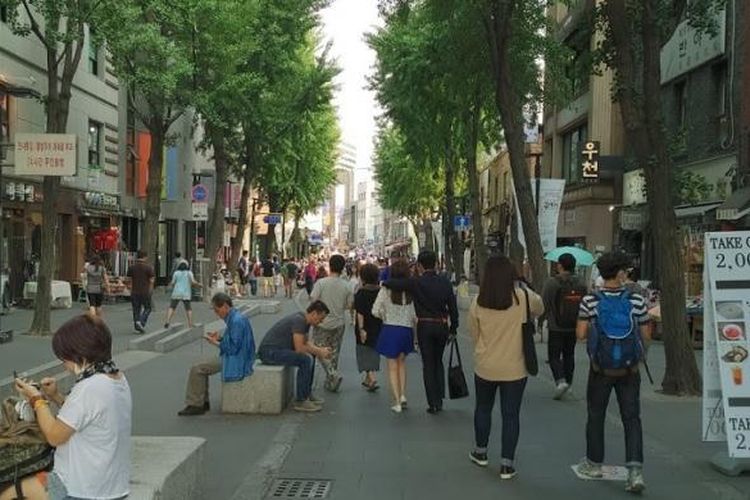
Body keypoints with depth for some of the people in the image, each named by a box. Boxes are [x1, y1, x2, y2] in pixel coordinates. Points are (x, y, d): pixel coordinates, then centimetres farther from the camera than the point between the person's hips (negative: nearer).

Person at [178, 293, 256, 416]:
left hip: (235, 360, -11)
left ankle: (195, 405, 1)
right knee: (201, 367, 18)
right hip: (235, 356, 11)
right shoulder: (234, 317, 9)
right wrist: (219, 337, 5)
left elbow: (233, 347, -24)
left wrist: (215, 342, -12)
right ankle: (203, 402, 20)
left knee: (197, 369, -10)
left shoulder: (237, 321, -23)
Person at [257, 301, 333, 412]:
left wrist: (320, 350, 3)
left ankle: (307, 394, 19)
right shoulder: (299, 320, -21)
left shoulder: (305, 321, 9)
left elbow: (305, 343, 19)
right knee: (306, 359, -23)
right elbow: (299, 348, -24)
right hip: (269, 351, -11)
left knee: (311, 356, 15)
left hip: (277, 349, 11)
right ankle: (300, 401, -14)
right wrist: (319, 352, -12)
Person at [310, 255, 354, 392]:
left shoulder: (321, 283, -14)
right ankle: (330, 383, 20)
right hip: (339, 324, 3)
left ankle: (333, 375, -13)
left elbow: (313, 300, -16)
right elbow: (349, 305, 0)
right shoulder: (346, 286, -5)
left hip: (322, 323, -3)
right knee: (334, 352, 14)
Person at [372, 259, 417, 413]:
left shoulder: (386, 290, -12)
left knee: (392, 366, 8)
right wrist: (415, 328, 9)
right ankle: (402, 394, 16)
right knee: (401, 362, 24)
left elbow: (375, 311, -11)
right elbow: (416, 315, -6)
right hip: (406, 330, 2)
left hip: (390, 330, -2)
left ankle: (397, 402, 7)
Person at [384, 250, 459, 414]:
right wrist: (453, 329, 10)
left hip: (424, 326, -3)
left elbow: (391, 284, -10)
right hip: (442, 325, 3)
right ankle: (439, 400, 18)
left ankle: (433, 404, 7)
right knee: (438, 362, 20)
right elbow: (453, 308, 0)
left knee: (428, 364, 6)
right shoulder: (445, 282, -3)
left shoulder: (416, 283, -12)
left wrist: (385, 282, 14)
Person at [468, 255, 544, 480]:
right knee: (510, 414, 7)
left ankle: (481, 452, 36)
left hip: (485, 366, 2)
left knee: (483, 408, 22)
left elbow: (474, 334, 3)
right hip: (514, 368, -2)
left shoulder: (478, 302, -10)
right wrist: (522, 286, 14)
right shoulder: (523, 297, -15)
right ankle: (506, 464, 12)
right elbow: (540, 309, 8)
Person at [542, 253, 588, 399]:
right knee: (569, 355, 16)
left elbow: (543, 304, -11)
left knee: (554, 355, 2)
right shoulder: (581, 284, 2)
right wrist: (582, 325, 17)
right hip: (574, 327, 5)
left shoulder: (552, 283, -13)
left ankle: (560, 381, -15)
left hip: (556, 327, -4)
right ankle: (568, 381, 21)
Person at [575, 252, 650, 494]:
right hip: (629, 369, 0)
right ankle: (635, 470, -5)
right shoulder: (636, 301, -8)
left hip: (601, 369, 0)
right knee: (632, 419, 6)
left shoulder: (590, 301, -11)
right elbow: (646, 336, -2)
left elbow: (581, 334, -10)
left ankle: (594, 464, 28)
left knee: (595, 416, 16)